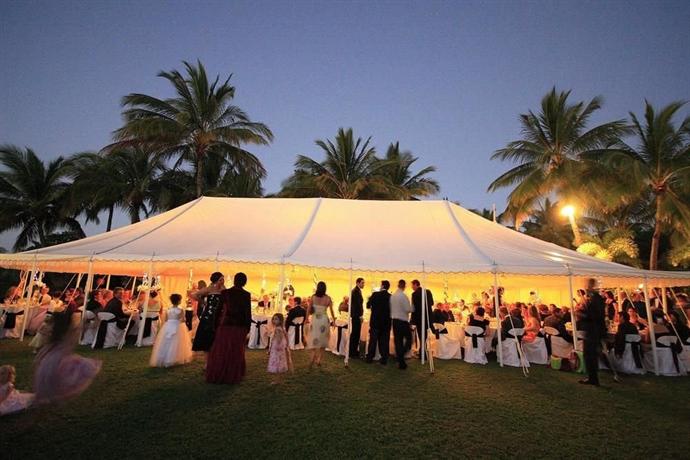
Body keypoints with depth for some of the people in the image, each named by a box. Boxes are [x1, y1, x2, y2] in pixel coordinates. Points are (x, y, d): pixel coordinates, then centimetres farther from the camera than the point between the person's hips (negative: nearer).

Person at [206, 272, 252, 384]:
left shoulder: (225, 292, -2)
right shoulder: (246, 295, -6)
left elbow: (219, 310, -1)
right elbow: (248, 313, -6)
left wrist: (216, 325, 9)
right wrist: (247, 328, 3)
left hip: (225, 324, 1)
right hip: (240, 326, 0)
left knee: (221, 351, 13)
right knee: (236, 352, 11)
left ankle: (217, 376, 21)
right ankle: (233, 377, 19)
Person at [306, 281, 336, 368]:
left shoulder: (313, 297, -5)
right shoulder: (328, 298, -6)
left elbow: (309, 309, -1)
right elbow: (331, 311, 0)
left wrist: (307, 318, 12)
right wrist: (334, 320, 13)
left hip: (314, 320, 0)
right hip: (324, 320, 0)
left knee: (314, 340, 10)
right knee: (323, 340, 15)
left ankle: (312, 360, -2)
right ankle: (318, 360, 14)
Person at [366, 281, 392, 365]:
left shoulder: (375, 294, -10)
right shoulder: (390, 297, -5)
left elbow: (368, 305, -5)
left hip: (375, 321, -1)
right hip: (386, 322, 1)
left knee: (373, 340, 8)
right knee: (384, 340, 9)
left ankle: (370, 357, 13)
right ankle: (384, 359, 11)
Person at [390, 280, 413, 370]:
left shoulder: (392, 295, 3)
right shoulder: (403, 296, -15)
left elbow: (391, 308, 8)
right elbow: (408, 309, -15)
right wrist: (412, 308, 4)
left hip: (394, 319, 6)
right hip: (403, 320, -6)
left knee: (398, 340, 9)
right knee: (408, 338, 10)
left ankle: (400, 362, 14)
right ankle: (401, 355, -7)